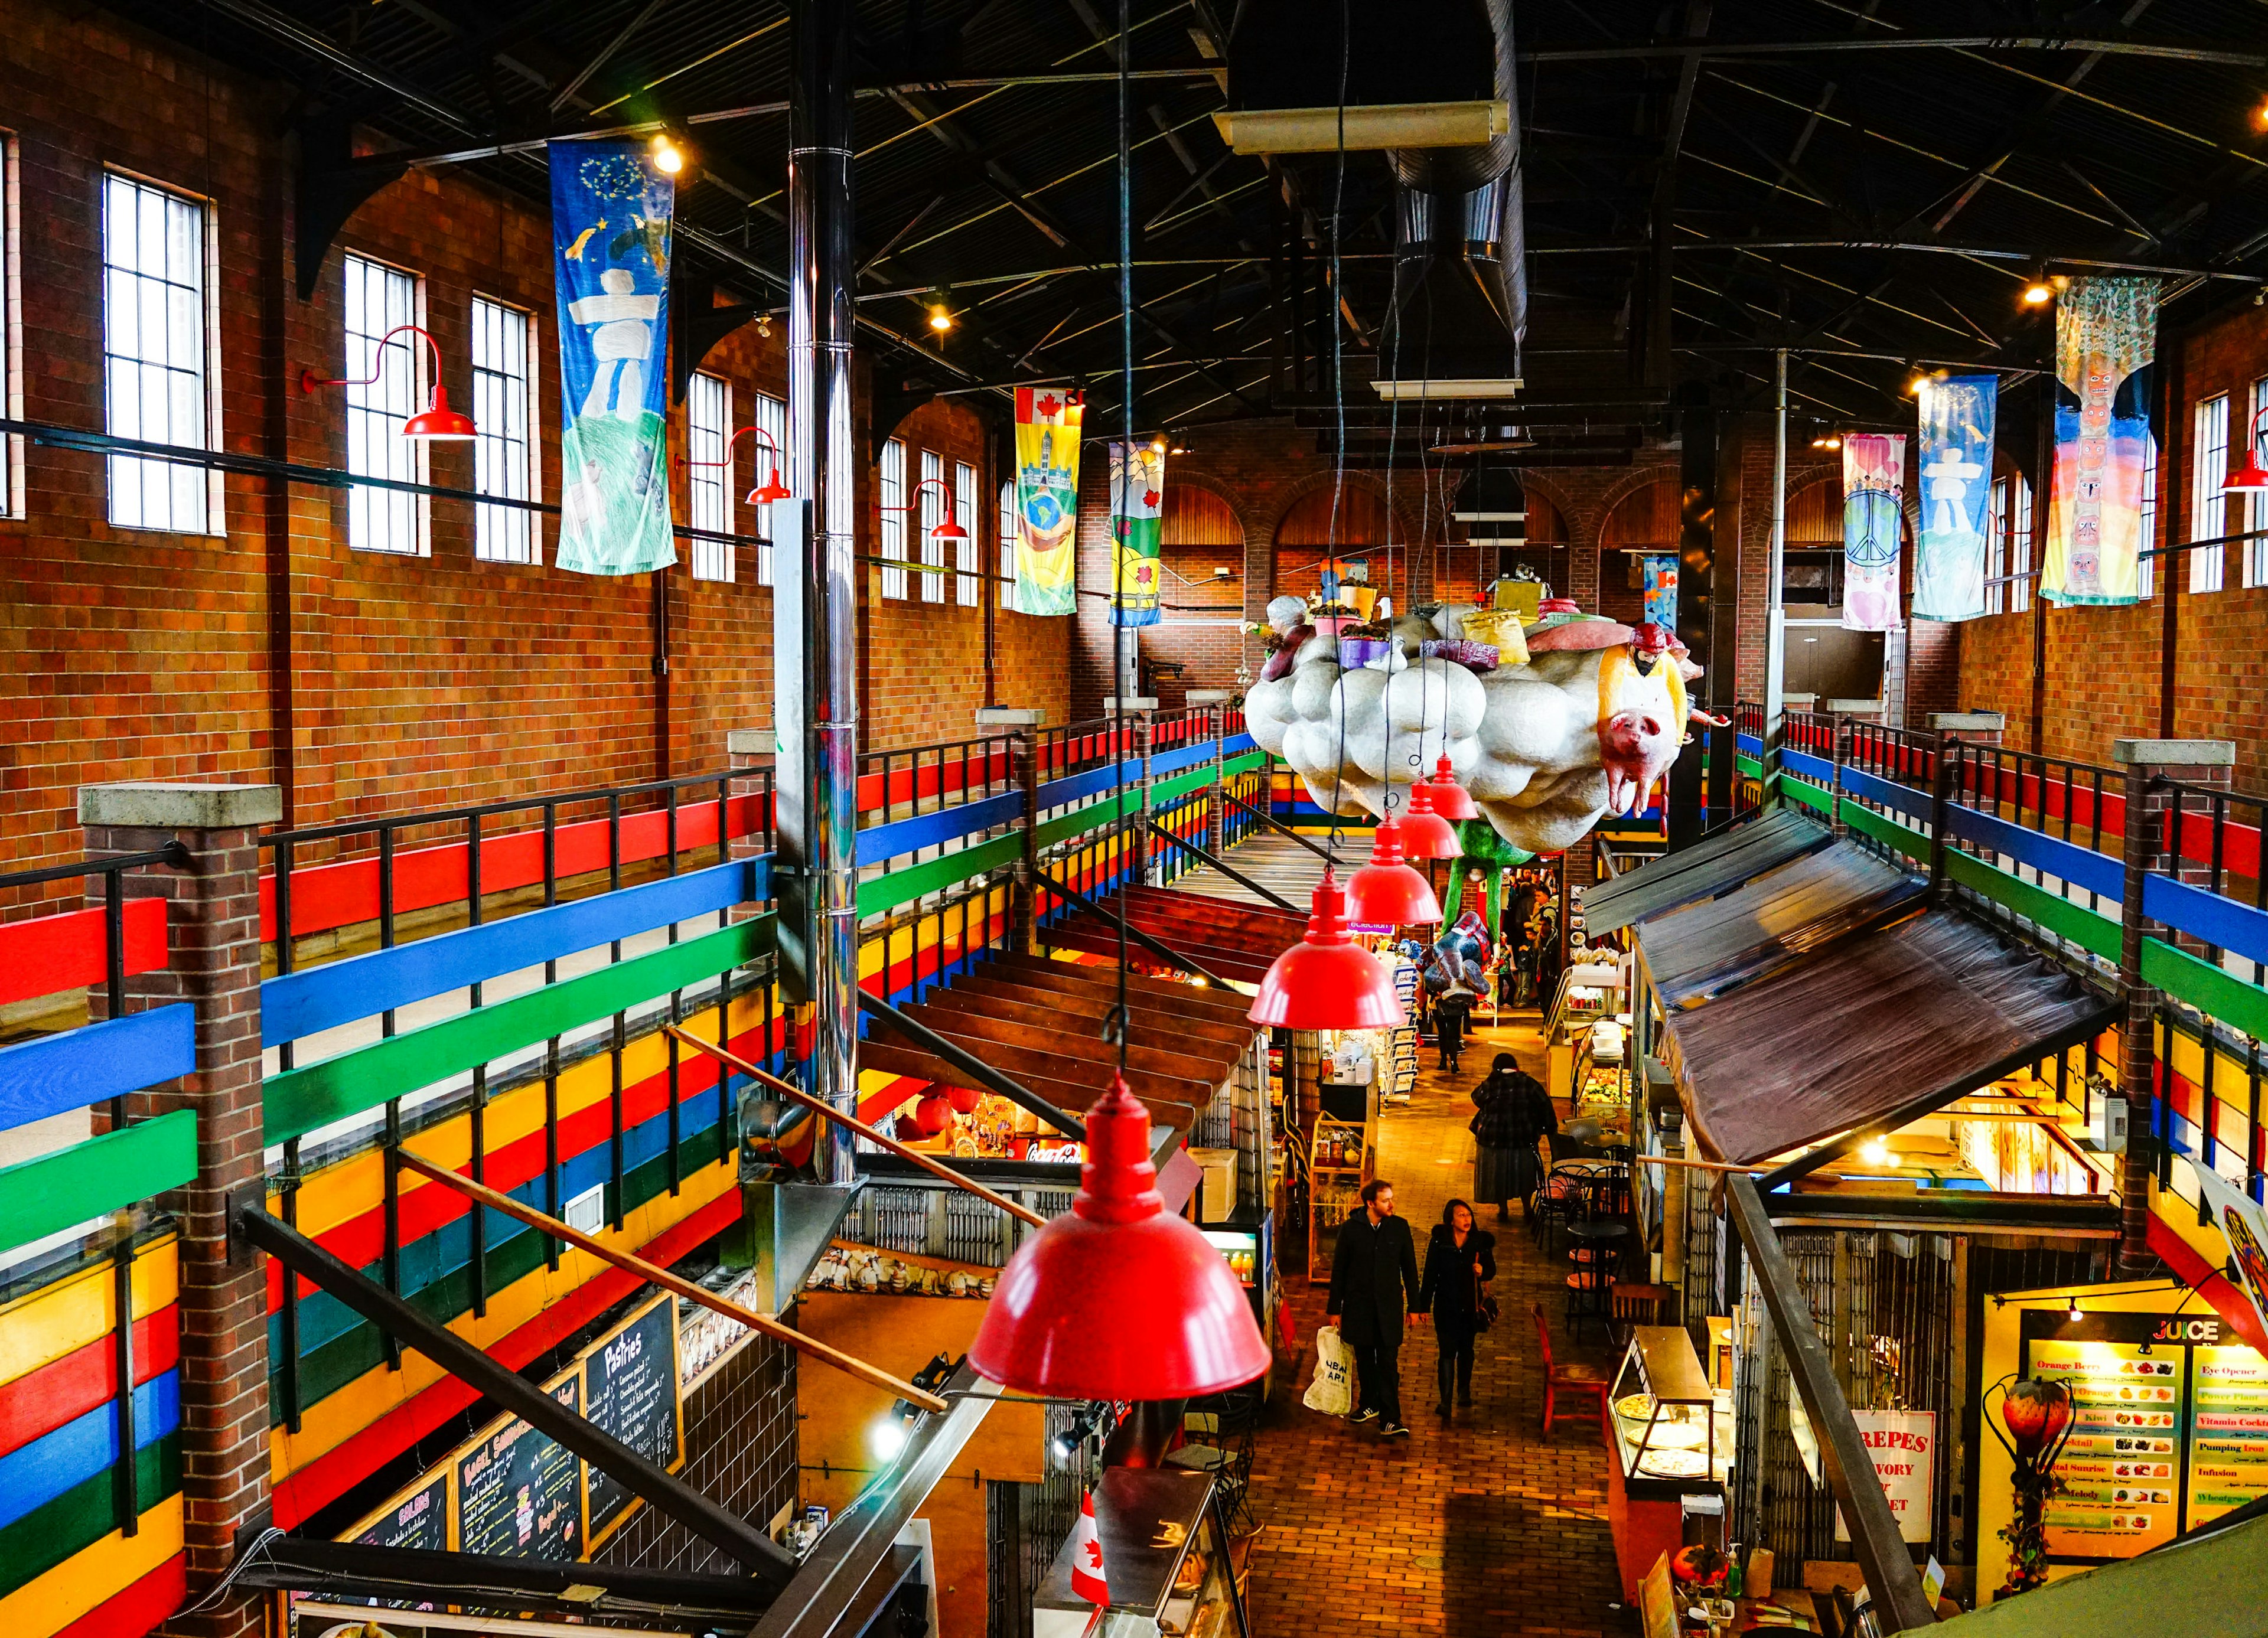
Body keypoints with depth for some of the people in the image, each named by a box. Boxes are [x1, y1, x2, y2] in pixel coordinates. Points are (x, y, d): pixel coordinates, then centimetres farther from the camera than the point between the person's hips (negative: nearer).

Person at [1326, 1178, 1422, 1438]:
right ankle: (1370, 1404, 33)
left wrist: (1414, 1306, 5)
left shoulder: (1399, 1227, -2)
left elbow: (1409, 1268, 6)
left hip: (1389, 1306, -1)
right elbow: (1339, 1270, 1)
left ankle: (1390, 1420, -7)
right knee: (1365, 1359, 14)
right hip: (1358, 1306, 1)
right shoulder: (1351, 1228, -5)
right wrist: (1335, 1308, 2)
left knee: (1388, 1363, -6)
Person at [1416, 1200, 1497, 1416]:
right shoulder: (1439, 1242, -8)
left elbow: (1492, 1270, 6)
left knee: (1466, 1349, 17)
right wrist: (1424, 1306, -2)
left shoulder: (1480, 1241, -5)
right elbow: (1430, 1275, -3)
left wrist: (1482, 1271, -18)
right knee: (1447, 1352, -8)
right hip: (1446, 1306, -2)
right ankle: (1445, 1401, -8)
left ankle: (1464, 1390, 37)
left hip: (1471, 1305, 2)